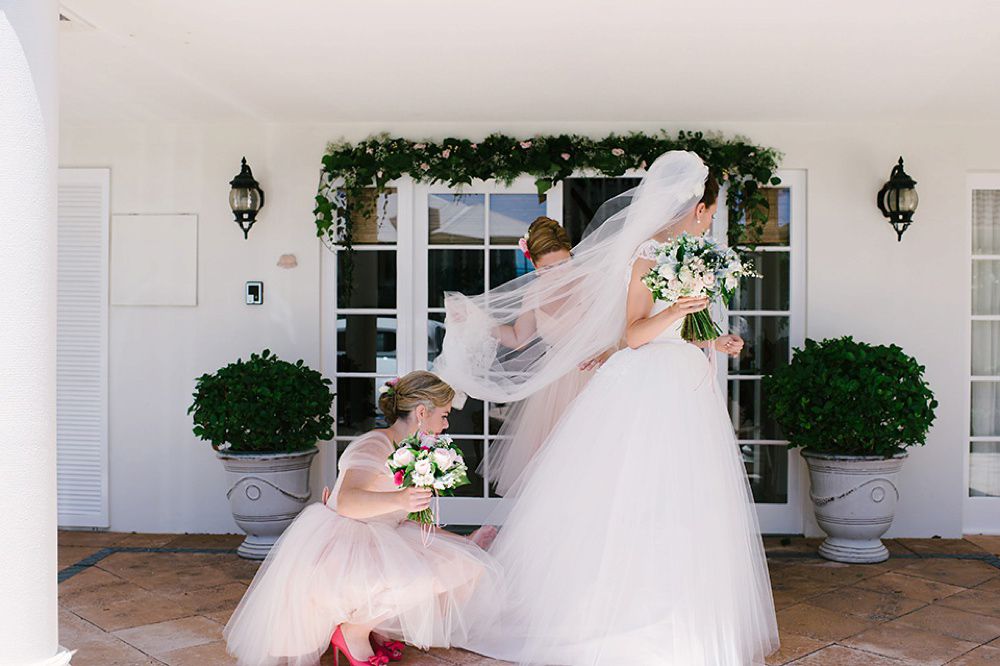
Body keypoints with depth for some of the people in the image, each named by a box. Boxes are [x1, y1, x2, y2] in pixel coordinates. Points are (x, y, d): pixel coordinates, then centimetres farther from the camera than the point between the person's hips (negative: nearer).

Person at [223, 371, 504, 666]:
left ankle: (376, 627, 3)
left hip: (376, 545, 9)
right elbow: (347, 502, -36)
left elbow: (402, 521, 19)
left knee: (462, 567, -4)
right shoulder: (374, 445, -17)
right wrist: (399, 500, -53)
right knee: (419, 576, -33)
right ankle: (353, 632, -8)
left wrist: (464, 542, 22)